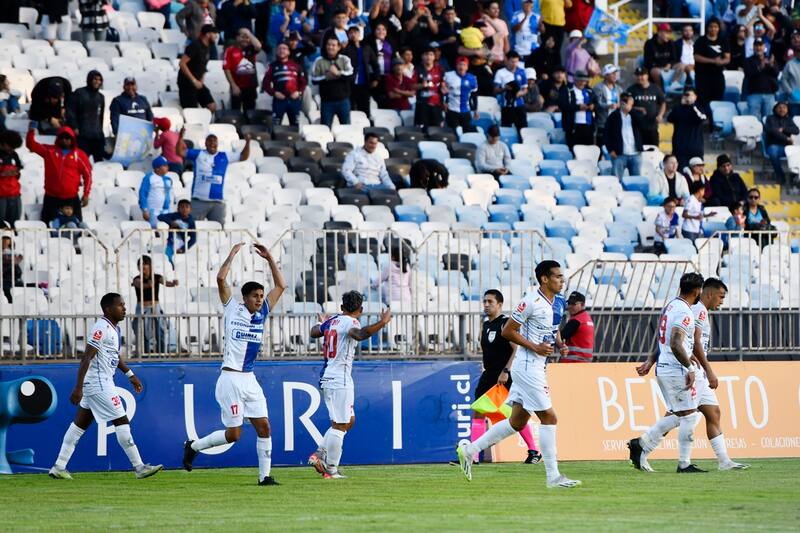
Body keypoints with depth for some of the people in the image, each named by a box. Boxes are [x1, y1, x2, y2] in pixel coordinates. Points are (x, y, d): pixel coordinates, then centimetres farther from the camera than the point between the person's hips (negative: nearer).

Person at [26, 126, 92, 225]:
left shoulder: (79, 154, 2)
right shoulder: (49, 151, 7)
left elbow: (87, 175, 4)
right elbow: (31, 145, 5)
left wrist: (86, 194, -1)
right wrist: (31, 131, -11)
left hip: (71, 198, -1)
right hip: (51, 197, 1)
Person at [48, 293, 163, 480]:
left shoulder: (115, 328, 13)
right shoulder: (101, 329, -17)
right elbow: (86, 358, -22)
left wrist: (130, 375, 28)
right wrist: (78, 388, -26)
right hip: (99, 384, -10)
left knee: (80, 424, 11)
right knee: (121, 422, -7)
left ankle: (59, 467, 13)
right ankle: (139, 468, -4)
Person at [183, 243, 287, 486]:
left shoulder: (261, 313, 10)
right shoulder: (233, 309, -3)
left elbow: (281, 286, 16)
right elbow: (221, 279, -13)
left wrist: (269, 258, 9)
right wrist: (233, 254, -7)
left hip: (250, 380, 6)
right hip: (231, 379, -6)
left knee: (264, 426, -2)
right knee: (233, 434, -5)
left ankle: (265, 475, 3)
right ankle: (193, 446, 17)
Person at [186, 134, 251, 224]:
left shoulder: (224, 157, 12)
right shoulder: (198, 154, 7)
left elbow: (243, 157, 15)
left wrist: (247, 142, 2)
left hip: (218, 202, 2)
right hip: (199, 201, -2)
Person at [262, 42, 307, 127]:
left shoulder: (296, 66, 11)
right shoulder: (273, 66, 7)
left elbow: (303, 81, 13)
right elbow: (265, 83, 3)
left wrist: (299, 92, -3)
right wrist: (274, 93, -10)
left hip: (294, 99, 2)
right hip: (279, 100, -2)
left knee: (295, 125, 9)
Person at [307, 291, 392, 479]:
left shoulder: (332, 321, 13)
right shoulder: (350, 322, -11)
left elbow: (314, 332, 33)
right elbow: (359, 334, -36)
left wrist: (321, 324, 54)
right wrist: (382, 322, -36)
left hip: (327, 378, 9)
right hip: (340, 380, -9)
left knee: (349, 420, 17)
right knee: (339, 425, -5)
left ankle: (320, 455, 12)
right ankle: (331, 469, -5)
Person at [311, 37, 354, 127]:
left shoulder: (345, 60, 3)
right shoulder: (319, 61, 2)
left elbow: (351, 74, -11)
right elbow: (314, 80, -4)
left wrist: (338, 73, -25)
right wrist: (326, 77, -18)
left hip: (343, 100, 1)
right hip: (327, 101, -1)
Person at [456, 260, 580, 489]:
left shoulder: (554, 304, 13)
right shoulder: (532, 302, -15)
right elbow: (507, 331, -14)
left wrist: (559, 345, 7)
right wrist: (535, 347, -18)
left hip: (536, 366, 10)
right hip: (527, 365, -10)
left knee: (517, 422, 11)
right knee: (548, 417, -8)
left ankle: (470, 450, 18)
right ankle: (553, 477, -5)